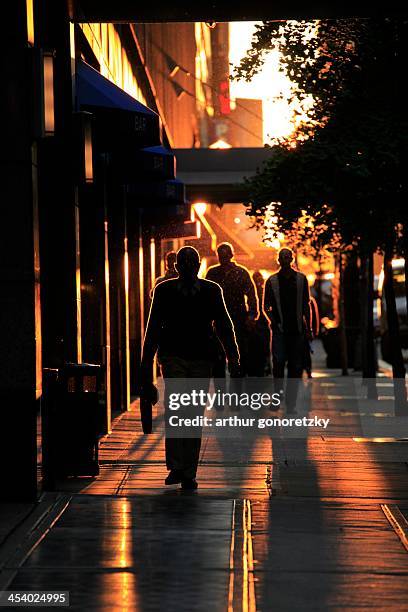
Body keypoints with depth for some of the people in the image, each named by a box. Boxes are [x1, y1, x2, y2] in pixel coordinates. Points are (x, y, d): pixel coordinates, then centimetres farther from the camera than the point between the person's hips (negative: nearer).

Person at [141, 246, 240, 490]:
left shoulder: (212, 291, 5)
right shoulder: (164, 291, 4)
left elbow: (223, 324, 7)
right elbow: (153, 329, 9)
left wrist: (233, 357, -1)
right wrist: (147, 362, 8)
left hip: (202, 358, 1)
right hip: (173, 356, -1)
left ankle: (189, 473, 10)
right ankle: (176, 467, -16)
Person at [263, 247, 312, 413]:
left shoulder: (301, 279, 8)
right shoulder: (272, 281, 4)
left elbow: (306, 305, 12)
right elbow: (266, 306, 10)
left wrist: (308, 328, 7)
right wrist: (272, 320, -7)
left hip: (297, 329, 2)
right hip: (280, 328, -2)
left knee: (296, 366, 1)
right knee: (278, 360, -17)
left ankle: (290, 404, 7)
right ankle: (277, 394, 5)